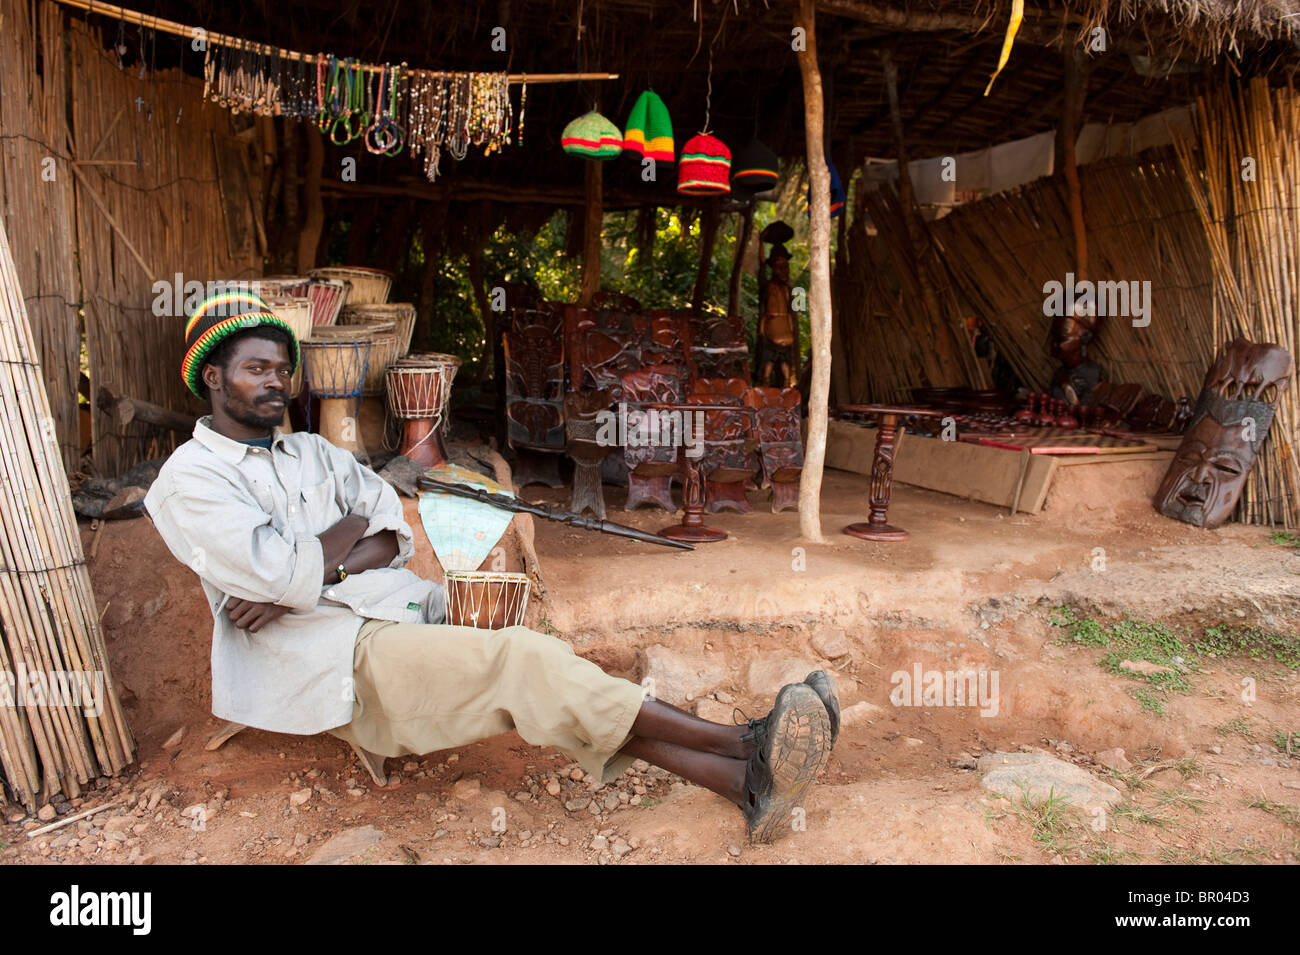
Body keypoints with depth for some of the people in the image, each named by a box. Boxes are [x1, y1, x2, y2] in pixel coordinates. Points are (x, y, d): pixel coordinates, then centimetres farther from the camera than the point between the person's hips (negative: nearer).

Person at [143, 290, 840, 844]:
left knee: (541, 687, -14)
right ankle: (743, 744, -25)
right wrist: (353, 523, 2)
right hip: (335, 654, -7)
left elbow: (393, 538, 7)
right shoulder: (189, 479, 0)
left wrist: (302, 578, -10)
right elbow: (283, 576, -16)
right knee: (521, 662, -24)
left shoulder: (312, 453, 21)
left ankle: (744, 785, -24)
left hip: (402, 612, 7)